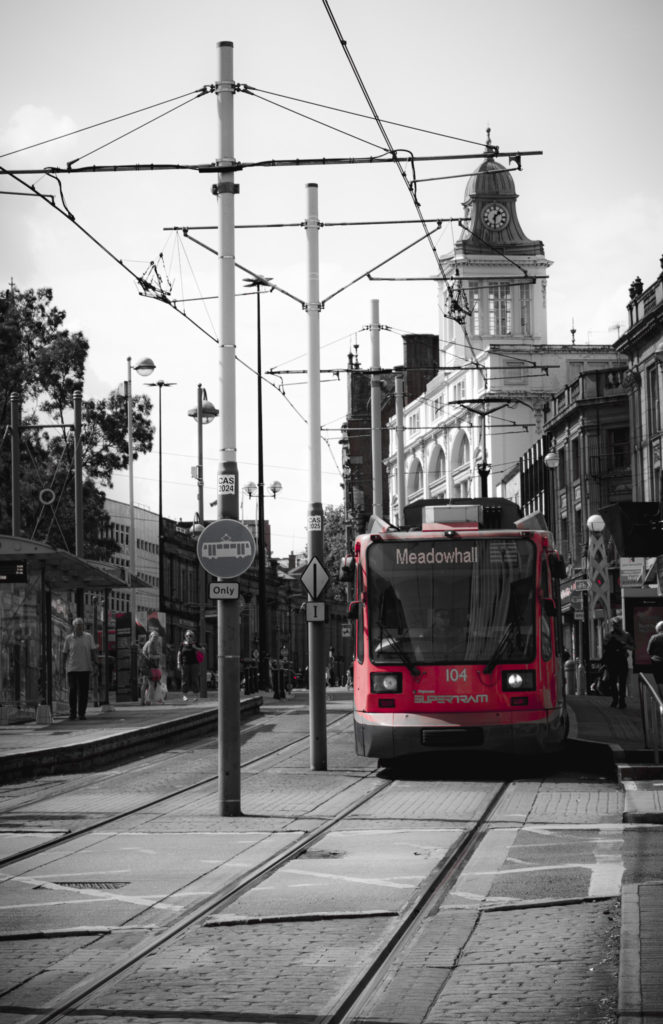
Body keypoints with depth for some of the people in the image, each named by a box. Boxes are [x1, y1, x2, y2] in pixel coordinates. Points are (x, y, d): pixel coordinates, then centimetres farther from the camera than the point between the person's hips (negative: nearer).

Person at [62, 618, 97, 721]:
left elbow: (93, 650, 7)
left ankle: (81, 713, 9)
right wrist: (63, 666, 3)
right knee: (72, 690, -5)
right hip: (72, 668, -1)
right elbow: (65, 653, 8)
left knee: (84, 691, 0)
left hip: (85, 668, 1)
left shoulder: (88, 637, 6)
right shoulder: (69, 639, 5)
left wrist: (94, 662, -4)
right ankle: (72, 713, 4)